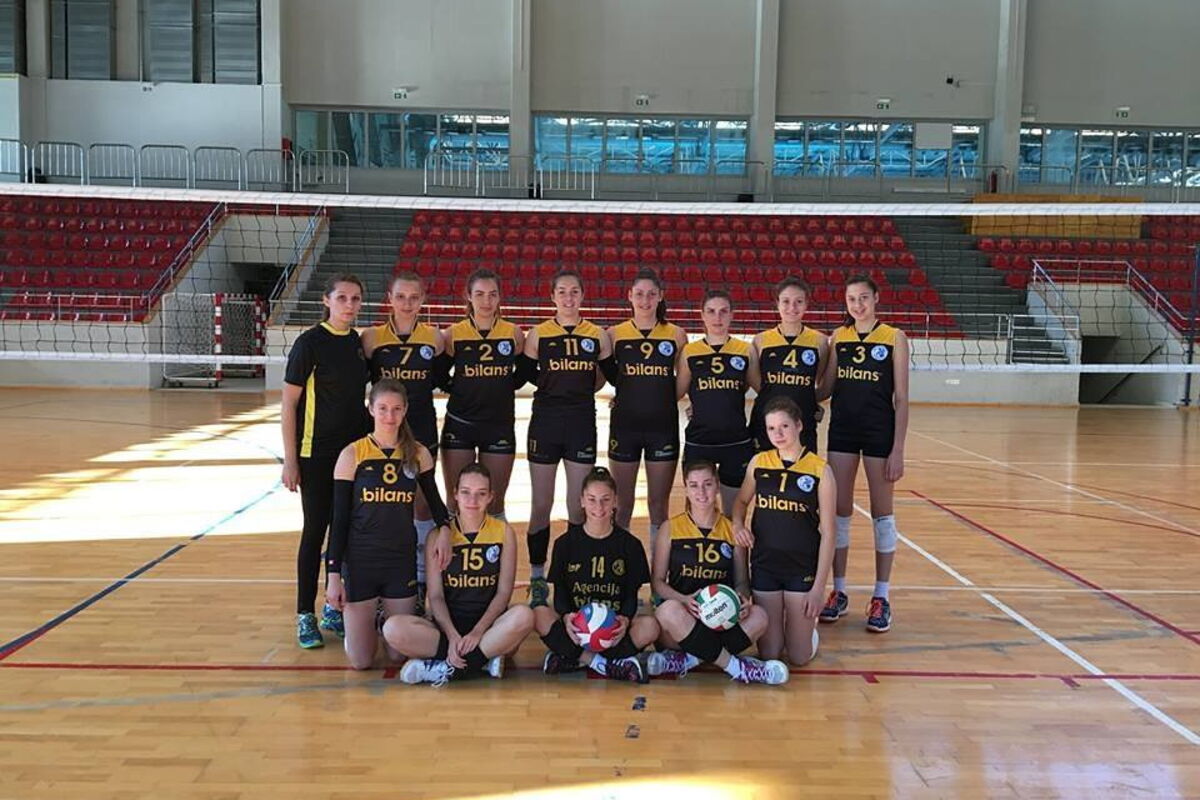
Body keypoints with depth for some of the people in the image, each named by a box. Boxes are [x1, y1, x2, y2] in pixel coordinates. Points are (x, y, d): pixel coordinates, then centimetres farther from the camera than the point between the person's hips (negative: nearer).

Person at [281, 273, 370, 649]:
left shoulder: (359, 343, 7)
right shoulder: (310, 342, -10)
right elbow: (288, 403, -9)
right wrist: (290, 460, -12)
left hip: (354, 450, 5)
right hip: (317, 454, -5)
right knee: (315, 531, 1)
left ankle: (335, 608, 23)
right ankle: (305, 616, 13)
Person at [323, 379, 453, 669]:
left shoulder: (418, 454, -2)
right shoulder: (352, 455, -9)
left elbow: (435, 501, 11)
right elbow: (339, 519, -6)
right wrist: (333, 575, -8)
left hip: (403, 560, 2)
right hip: (360, 561, -2)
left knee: (399, 653, 8)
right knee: (360, 661, 3)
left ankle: (388, 618, 39)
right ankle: (367, 620, 34)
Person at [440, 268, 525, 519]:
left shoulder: (514, 333, -1)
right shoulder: (453, 334, -3)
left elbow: (521, 375, 11)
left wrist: (498, 388, 0)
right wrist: (461, 388, -6)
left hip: (500, 425, 1)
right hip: (459, 424, 0)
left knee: (495, 502, 9)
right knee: (457, 500, 5)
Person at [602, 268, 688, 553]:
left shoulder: (676, 335, 2)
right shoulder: (615, 334, 1)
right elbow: (610, 377, 11)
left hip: (663, 426, 0)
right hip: (625, 425, 0)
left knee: (659, 505, 8)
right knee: (622, 505, 7)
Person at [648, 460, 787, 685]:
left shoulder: (732, 530, 7)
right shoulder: (671, 528, 3)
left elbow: (741, 581, 10)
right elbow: (657, 581, 2)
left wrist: (743, 599, -15)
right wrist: (684, 599, -18)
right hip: (683, 618, -1)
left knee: (758, 616, -28)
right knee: (669, 610, -37)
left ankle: (688, 660, -22)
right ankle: (736, 667, -23)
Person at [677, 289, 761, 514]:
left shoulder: (746, 351, 1)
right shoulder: (689, 352, 0)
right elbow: (676, 393, 5)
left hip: (737, 443, 0)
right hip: (698, 443, 0)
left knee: (734, 512, 9)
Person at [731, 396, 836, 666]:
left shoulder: (820, 470, -10)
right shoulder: (759, 463, -1)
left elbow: (828, 534, -8)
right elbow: (741, 502, 17)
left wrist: (819, 587, -10)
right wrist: (737, 524, -6)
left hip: (803, 568, -2)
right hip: (764, 565, 2)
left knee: (800, 657, 4)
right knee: (768, 653, 7)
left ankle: (808, 623, 34)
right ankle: (783, 620, 38)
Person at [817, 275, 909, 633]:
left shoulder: (894, 338, -4)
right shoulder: (838, 337, 6)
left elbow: (901, 399, -6)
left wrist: (898, 449, -10)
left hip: (879, 430, -3)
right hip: (842, 429, 3)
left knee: (882, 513, 6)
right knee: (839, 510, 7)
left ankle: (881, 597, 15)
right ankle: (839, 592, 19)